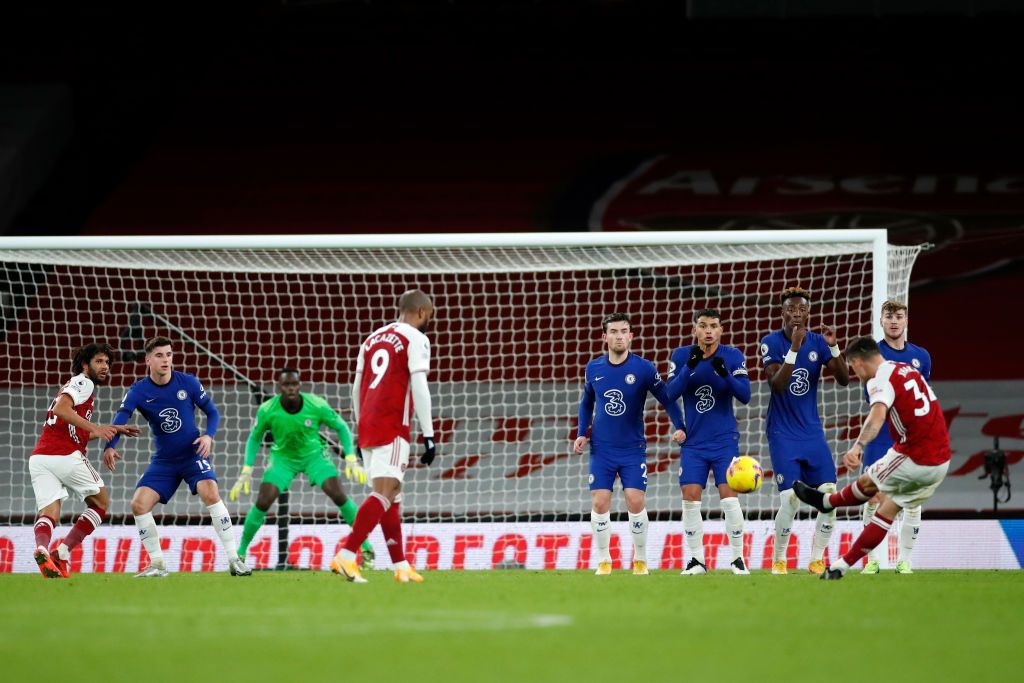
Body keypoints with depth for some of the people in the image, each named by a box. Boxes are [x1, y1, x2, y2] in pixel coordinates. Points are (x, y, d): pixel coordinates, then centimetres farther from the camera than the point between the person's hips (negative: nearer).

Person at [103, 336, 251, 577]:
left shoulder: (188, 383, -8)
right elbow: (121, 418, -22)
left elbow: (212, 413, 1)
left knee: (210, 493, -26)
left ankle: (233, 559, -20)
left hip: (193, 453, -2)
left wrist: (209, 436, -20)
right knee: (139, 504, -11)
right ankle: (157, 564, 5)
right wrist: (110, 447, -40)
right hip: (163, 461, 2)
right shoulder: (139, 391, -8)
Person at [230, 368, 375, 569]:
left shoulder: (316, 405, -24)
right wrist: (247, 471, -9)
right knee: (263, 502, -15)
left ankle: (366, 548, -6)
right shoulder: (267, 411, -21)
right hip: (283, 457, 1)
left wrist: (351, 459, -16)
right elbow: (254, 439, -2)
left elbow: (341, 427, -8)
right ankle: (240, 552, 4)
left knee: (338, 495, -18)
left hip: (313, 454, -1)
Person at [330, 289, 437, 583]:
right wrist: (428, 435, -10)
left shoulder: (372, 339, 20)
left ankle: (401, 566, 11)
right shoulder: (415, 339, -1)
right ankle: (345, 556, -25)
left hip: (367, 426, 8)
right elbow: (419, 388, -10)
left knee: (391, 495, 12)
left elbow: (356, 389, 22)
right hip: (393, 427, -8)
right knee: (385, 493, -13)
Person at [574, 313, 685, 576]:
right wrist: (582, 433, 5)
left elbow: (667, 398, -1)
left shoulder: (644, 369, -7)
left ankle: (640, 561, 6)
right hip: (601, 449, 2)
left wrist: (679, 427, -15)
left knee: (636, 502, -10)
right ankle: (603, 561, 7)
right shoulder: (593, 369, 2)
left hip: (633, 449, -2)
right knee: (600, 503, -6)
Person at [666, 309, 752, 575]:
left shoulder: (733, 356, -5)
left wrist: (725, 374, -28)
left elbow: (745, 395, -11)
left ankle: (737, 558, 1)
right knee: (690, 497, -5)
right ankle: (696, 560, 5)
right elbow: (670, 394, -11)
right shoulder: (681, 356, -1)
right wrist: (690, 366, -24)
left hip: (725, 440, -2)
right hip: (693, 441, 2)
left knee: (729, 497, -10)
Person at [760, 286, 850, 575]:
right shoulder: (771, 342, -9)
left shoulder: (817, 342, 1)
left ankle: (817, 559, 6)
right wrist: (793, 349, -31)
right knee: (790, 499, -14)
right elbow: (777, 385, -21)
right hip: (783, 435, -4)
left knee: (829, 494, -7)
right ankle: (778, 560, 6)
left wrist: (833, 347, -20)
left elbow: (844, 379, -5)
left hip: (812, 432, 4)